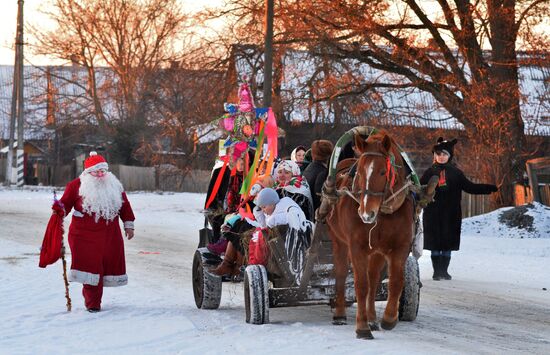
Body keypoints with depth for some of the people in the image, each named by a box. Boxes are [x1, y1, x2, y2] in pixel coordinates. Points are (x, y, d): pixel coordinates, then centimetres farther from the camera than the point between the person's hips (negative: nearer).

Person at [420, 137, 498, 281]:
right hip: (433, 214, -1)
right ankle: (436, 271, 7)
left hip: (451, 215, 1)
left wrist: (488, 188, 3)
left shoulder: (455, 172, 7)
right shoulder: (430, 172, 5)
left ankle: (444, 271, 12)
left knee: (448, 244, 3)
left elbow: (469, 187, 10)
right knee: (435, 244, 0)